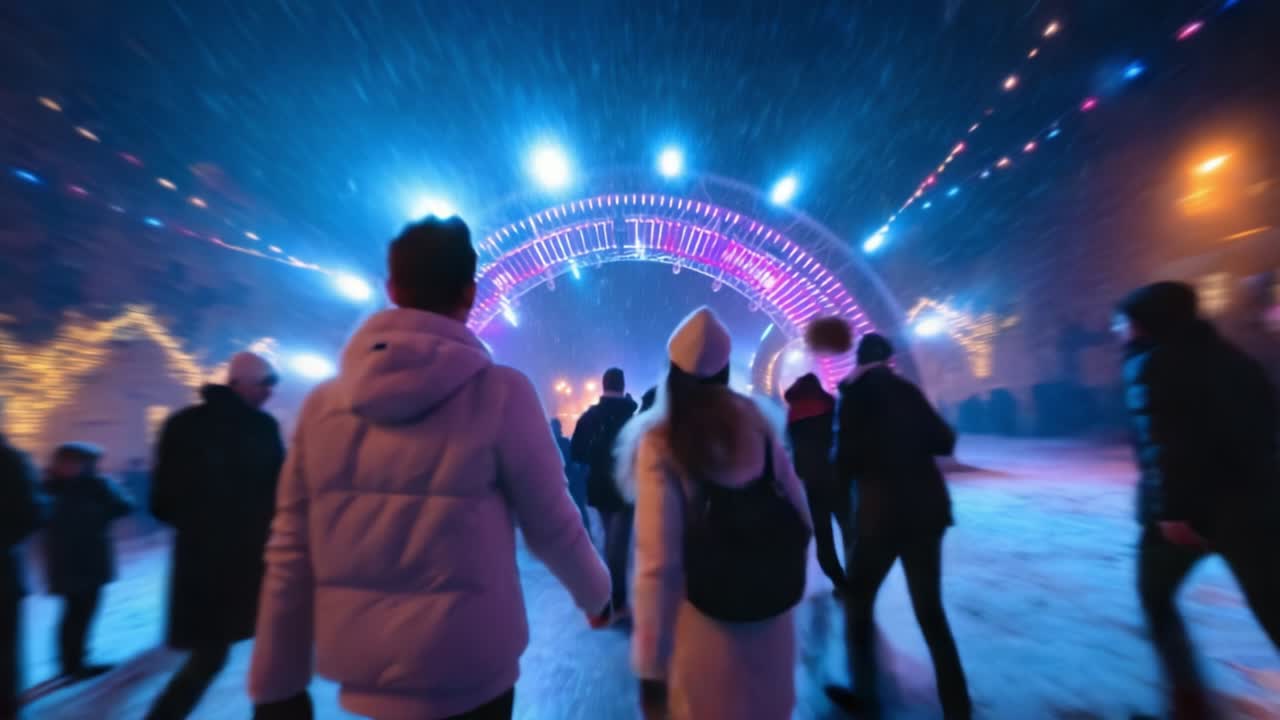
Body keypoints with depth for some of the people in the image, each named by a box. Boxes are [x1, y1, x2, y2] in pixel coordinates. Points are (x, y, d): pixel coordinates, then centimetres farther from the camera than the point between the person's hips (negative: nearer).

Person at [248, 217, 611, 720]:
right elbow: (552, 524, -12)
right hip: (466, 668, -3)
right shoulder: (501, 392, -20)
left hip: (359, 669, 4)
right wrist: (596, 595, 7)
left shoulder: (324, 401, -7)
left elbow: (290, 552, -1)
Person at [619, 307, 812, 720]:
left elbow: (658, 562, -20)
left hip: (706, 629, -4)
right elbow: (800, 515, 0)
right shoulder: (755, 422, -6)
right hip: (773, 620, 4)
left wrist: (650, 664, -10)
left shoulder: (661, 443, -19)